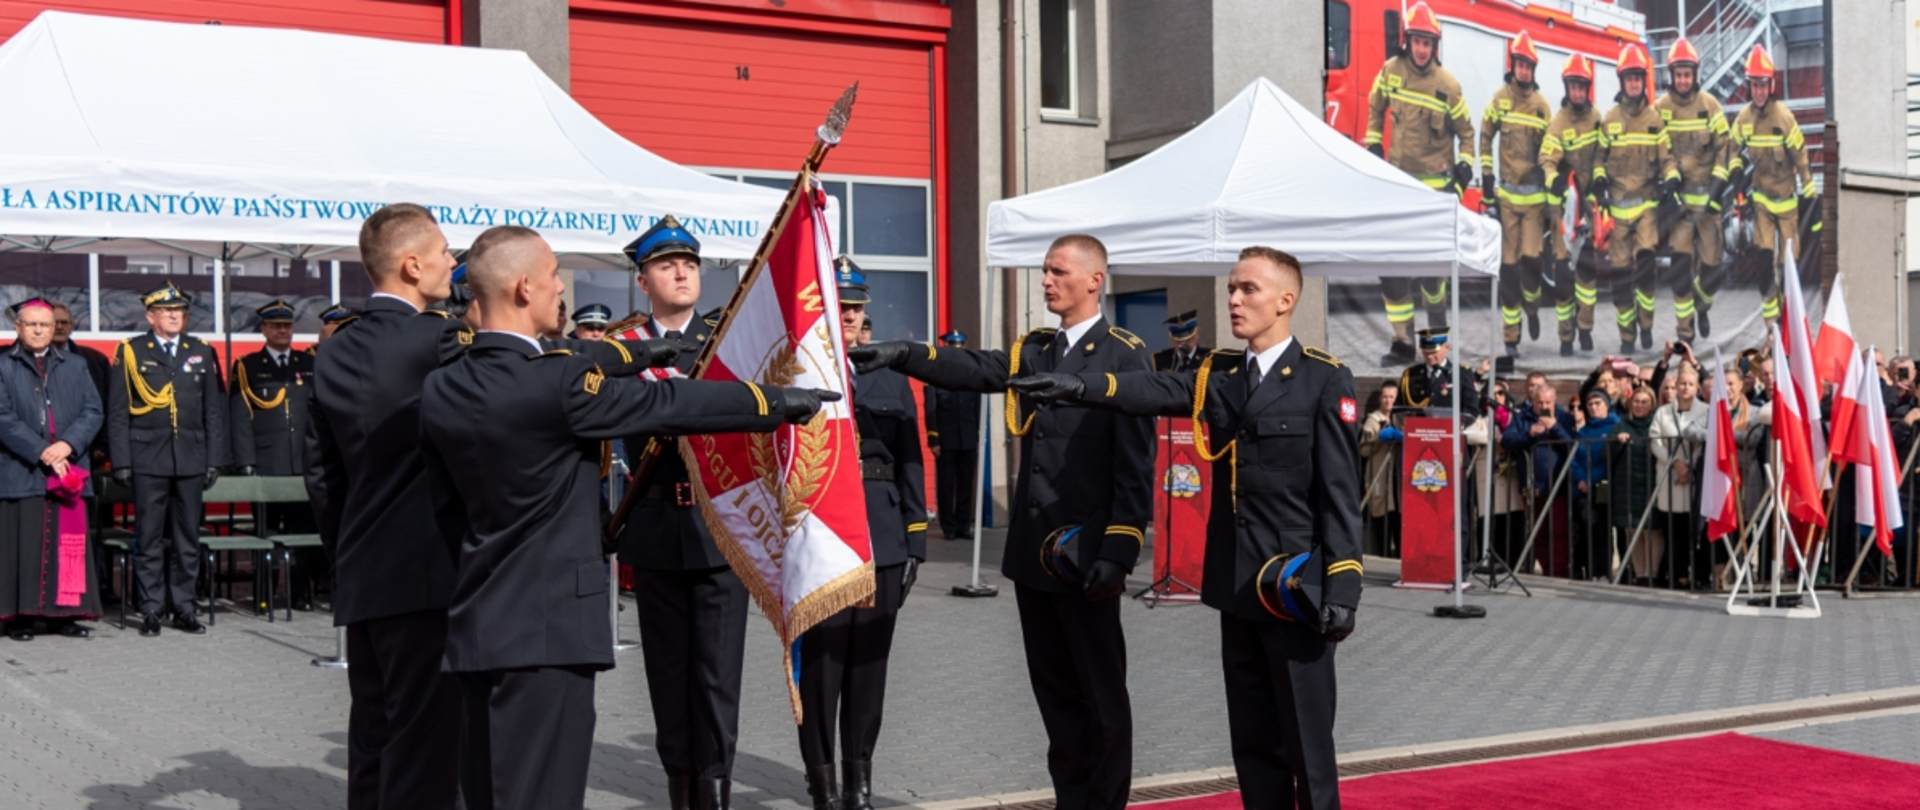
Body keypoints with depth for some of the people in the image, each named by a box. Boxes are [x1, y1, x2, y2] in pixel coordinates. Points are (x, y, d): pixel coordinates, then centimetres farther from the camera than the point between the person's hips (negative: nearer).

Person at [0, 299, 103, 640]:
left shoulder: (76, 366, 14)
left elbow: (93, 411, 6)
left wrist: (67, 444, -11)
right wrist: (41, 452, -14)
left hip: (69, 470, 3)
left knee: (68, 545, 3)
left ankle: (62, 614, 8)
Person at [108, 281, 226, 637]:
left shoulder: (202, 352, 10)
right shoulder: (131, 352, 4)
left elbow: (215, 410, 10)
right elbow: (117, 412, 2)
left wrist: (214, 459, 4)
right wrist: (121, 462, -4)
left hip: (191, 460, 2)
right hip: (148, 460, -2)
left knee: (187, 538, 6)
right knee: (149, 538, 1)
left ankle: (183, 607, 13)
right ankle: (151, 610, 6)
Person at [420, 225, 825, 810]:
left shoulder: (440, 390, 5)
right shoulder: (556, 383, -18)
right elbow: (672, 404, -10)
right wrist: (781, 401, 1)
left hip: (476, 626, 8)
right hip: (547, 628, -8)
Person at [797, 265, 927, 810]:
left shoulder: (891, 377, 12)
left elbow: (910, 462, 10)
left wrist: (915, 542, 6)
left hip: (882, 538, 4)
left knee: (869, 662, 10)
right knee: (819, 663, 2)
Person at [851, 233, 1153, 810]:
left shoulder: (1124, 356, -7)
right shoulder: (1033, 350, 13)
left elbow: (1135, 463, -12)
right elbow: (974, 370, -3)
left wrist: (1120, 550, -18)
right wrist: (904, 355, -19)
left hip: (1086, 555, -7)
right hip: (1033, 552, 7)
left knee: (1101, 693, 4)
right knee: (1054, 691, 14)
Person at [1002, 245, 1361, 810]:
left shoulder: (1324, 380, -6)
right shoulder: (1219, 376, 10)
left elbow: (1341, 492, -10)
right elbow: (1155, 391, -9)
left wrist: (1343, 586, -16)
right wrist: (1081, 385, -26)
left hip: (1296, 590, -6)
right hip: (1238, 590, 6)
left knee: (1306, 742, 2)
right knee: (1253, 741, 13)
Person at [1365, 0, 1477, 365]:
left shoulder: (1448, 85, -7)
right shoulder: (1391, 71, -1)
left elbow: (1466, 132, 5)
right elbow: (1375, 109, 17)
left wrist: (1464, 169, -4)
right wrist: (1373, 146, 10)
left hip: (1435, 186, -2)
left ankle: (1438, 330, 26)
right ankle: (1402, 342, 2)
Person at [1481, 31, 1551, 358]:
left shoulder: (1542, 104, 6)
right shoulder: (1500, 99, 2)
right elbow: (1485, 138, 5)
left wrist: (1553, 198, 7)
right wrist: (1487, 181, -2)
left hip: (1535, 194, 1)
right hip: (1507, 193, -1)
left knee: (1531, 257, -10)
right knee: (1509, 263, -1)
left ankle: (1532, 307, 23)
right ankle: (1511, 337, 5)